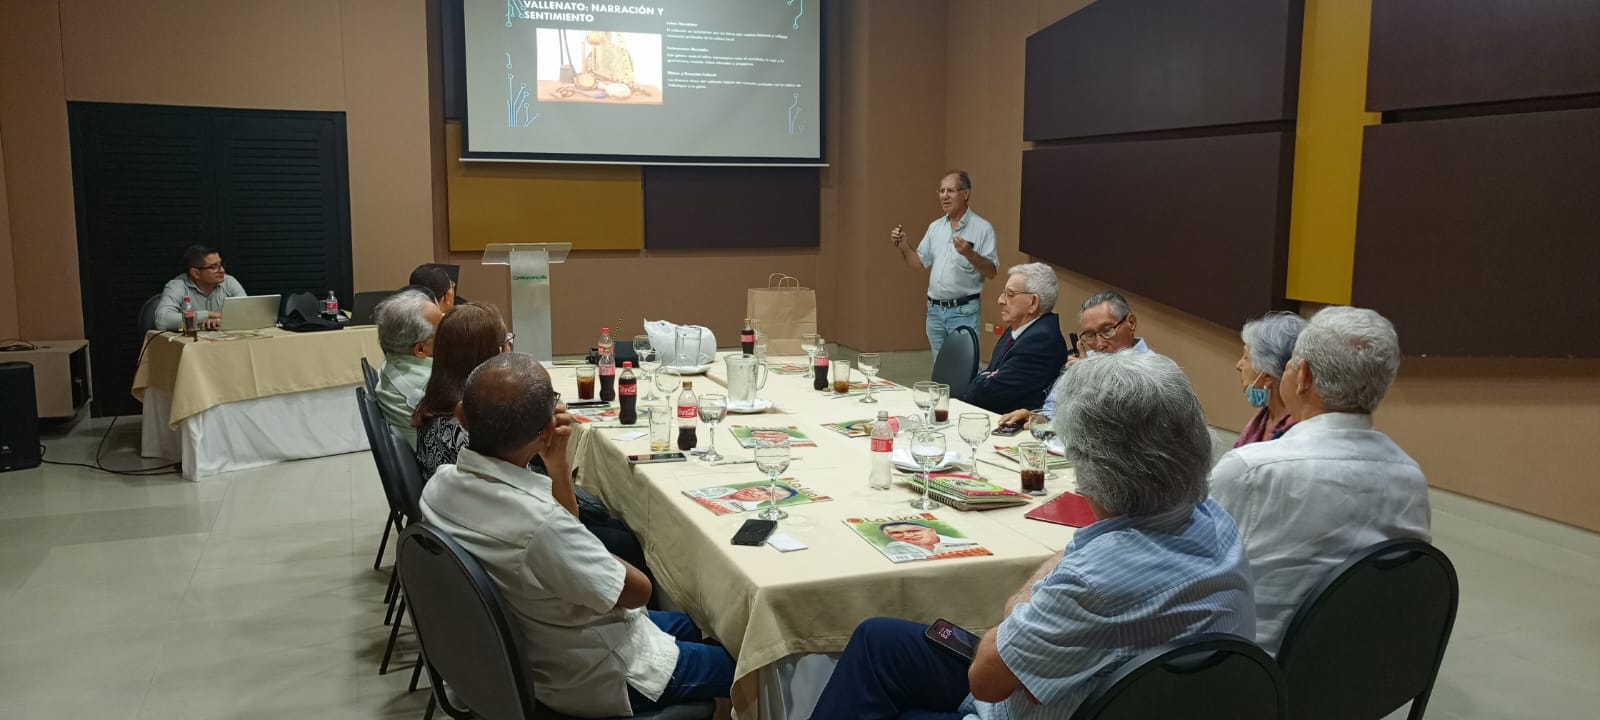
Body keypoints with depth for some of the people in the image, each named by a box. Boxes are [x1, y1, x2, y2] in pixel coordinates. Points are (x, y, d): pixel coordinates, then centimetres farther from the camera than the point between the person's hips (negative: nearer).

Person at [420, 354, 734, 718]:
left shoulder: (440, 486, -14)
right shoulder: (541, 523, -41)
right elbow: (637, 590, -21)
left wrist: (556, 462, -12)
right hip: (589, 681, -7)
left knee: (685, 625, 28)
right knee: (735, 664, 17)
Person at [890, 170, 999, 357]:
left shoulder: (982, 228, -7)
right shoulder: (935, 227, 11)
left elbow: (992, 271, -11)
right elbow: (918, 263, 14)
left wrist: (969, 253, -27)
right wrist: (902, 245, -3)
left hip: (963, 311, -6)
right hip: (935, 309, 6)